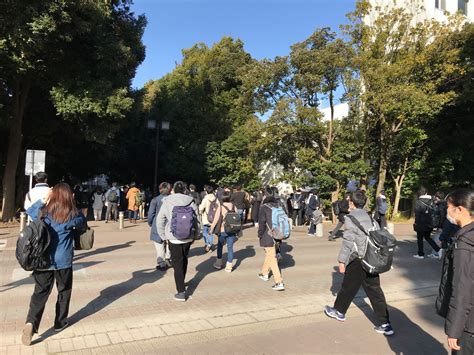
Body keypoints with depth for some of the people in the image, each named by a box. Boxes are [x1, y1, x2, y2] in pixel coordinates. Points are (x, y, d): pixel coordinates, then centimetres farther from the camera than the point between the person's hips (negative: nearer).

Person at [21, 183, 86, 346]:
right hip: (63, 260, -2)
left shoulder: (44, 212, -3)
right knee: (64, 291, 16)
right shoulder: (73, 215, -9)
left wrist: (43, 200, 9)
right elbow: (83, 225, 11)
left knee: (40, 292, 8)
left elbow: (29, 210, 18)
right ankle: (60, 323, 25)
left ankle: (31, 322, -10)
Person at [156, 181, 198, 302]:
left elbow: (160, 219, -6)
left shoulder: (167, 201, -6)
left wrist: (163, 236, 4)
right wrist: (194, 234, 13)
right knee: (184, 260, 22)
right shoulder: (190, 201, -1)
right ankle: (181, 284, 40)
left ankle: (181, 292, 0)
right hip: (188, 237, 3)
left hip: (174, 238, -3)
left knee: (177, 263, 3)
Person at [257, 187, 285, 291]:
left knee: (272, 259, -3)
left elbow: (262, 223, -13)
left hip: (268, 237, -7)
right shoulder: (278, 205, 4)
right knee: (269, 254, 25)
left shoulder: (264, 207, -13)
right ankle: (265, 273, 44)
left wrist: (260, 234, 1)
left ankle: (279, 283, -6)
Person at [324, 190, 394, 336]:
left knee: (348, 287, 11)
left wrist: (342, 260, -9)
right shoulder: (369, 217, 11)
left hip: (358, 260, -6)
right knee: (374, 290, 8)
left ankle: (339, 311, 30)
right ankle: (385, 324, 7)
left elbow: (347, 241, -15)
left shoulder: (351, 218, -11)